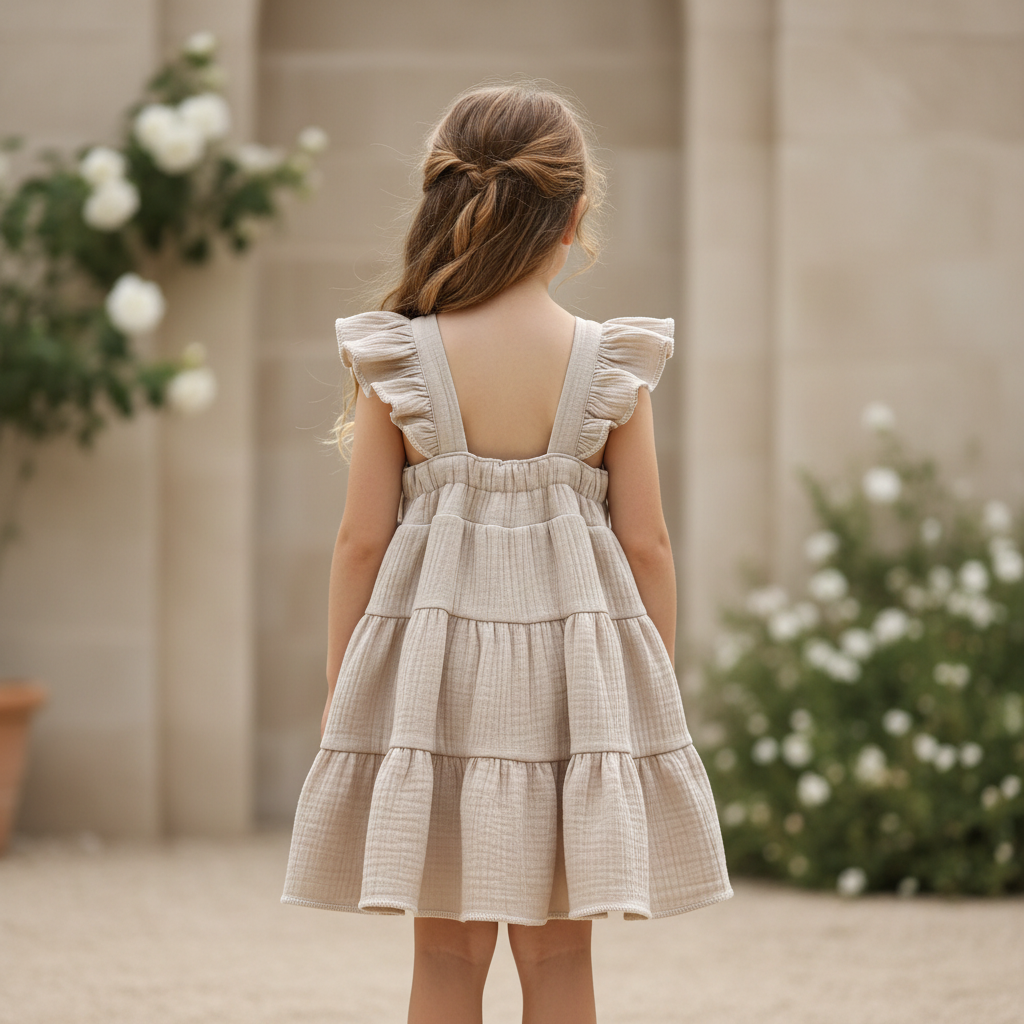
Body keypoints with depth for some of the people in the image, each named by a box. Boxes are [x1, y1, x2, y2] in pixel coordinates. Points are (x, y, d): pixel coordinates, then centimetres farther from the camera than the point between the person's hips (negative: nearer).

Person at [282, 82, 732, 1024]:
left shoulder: (400, 363, -6)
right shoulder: (611, 367, -5)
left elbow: (361, 540, -3)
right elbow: (646, 545, -1)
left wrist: (339, 688, 8)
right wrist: (660, 688, 11)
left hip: (433, 646, 0)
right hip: (574, 656, 0)